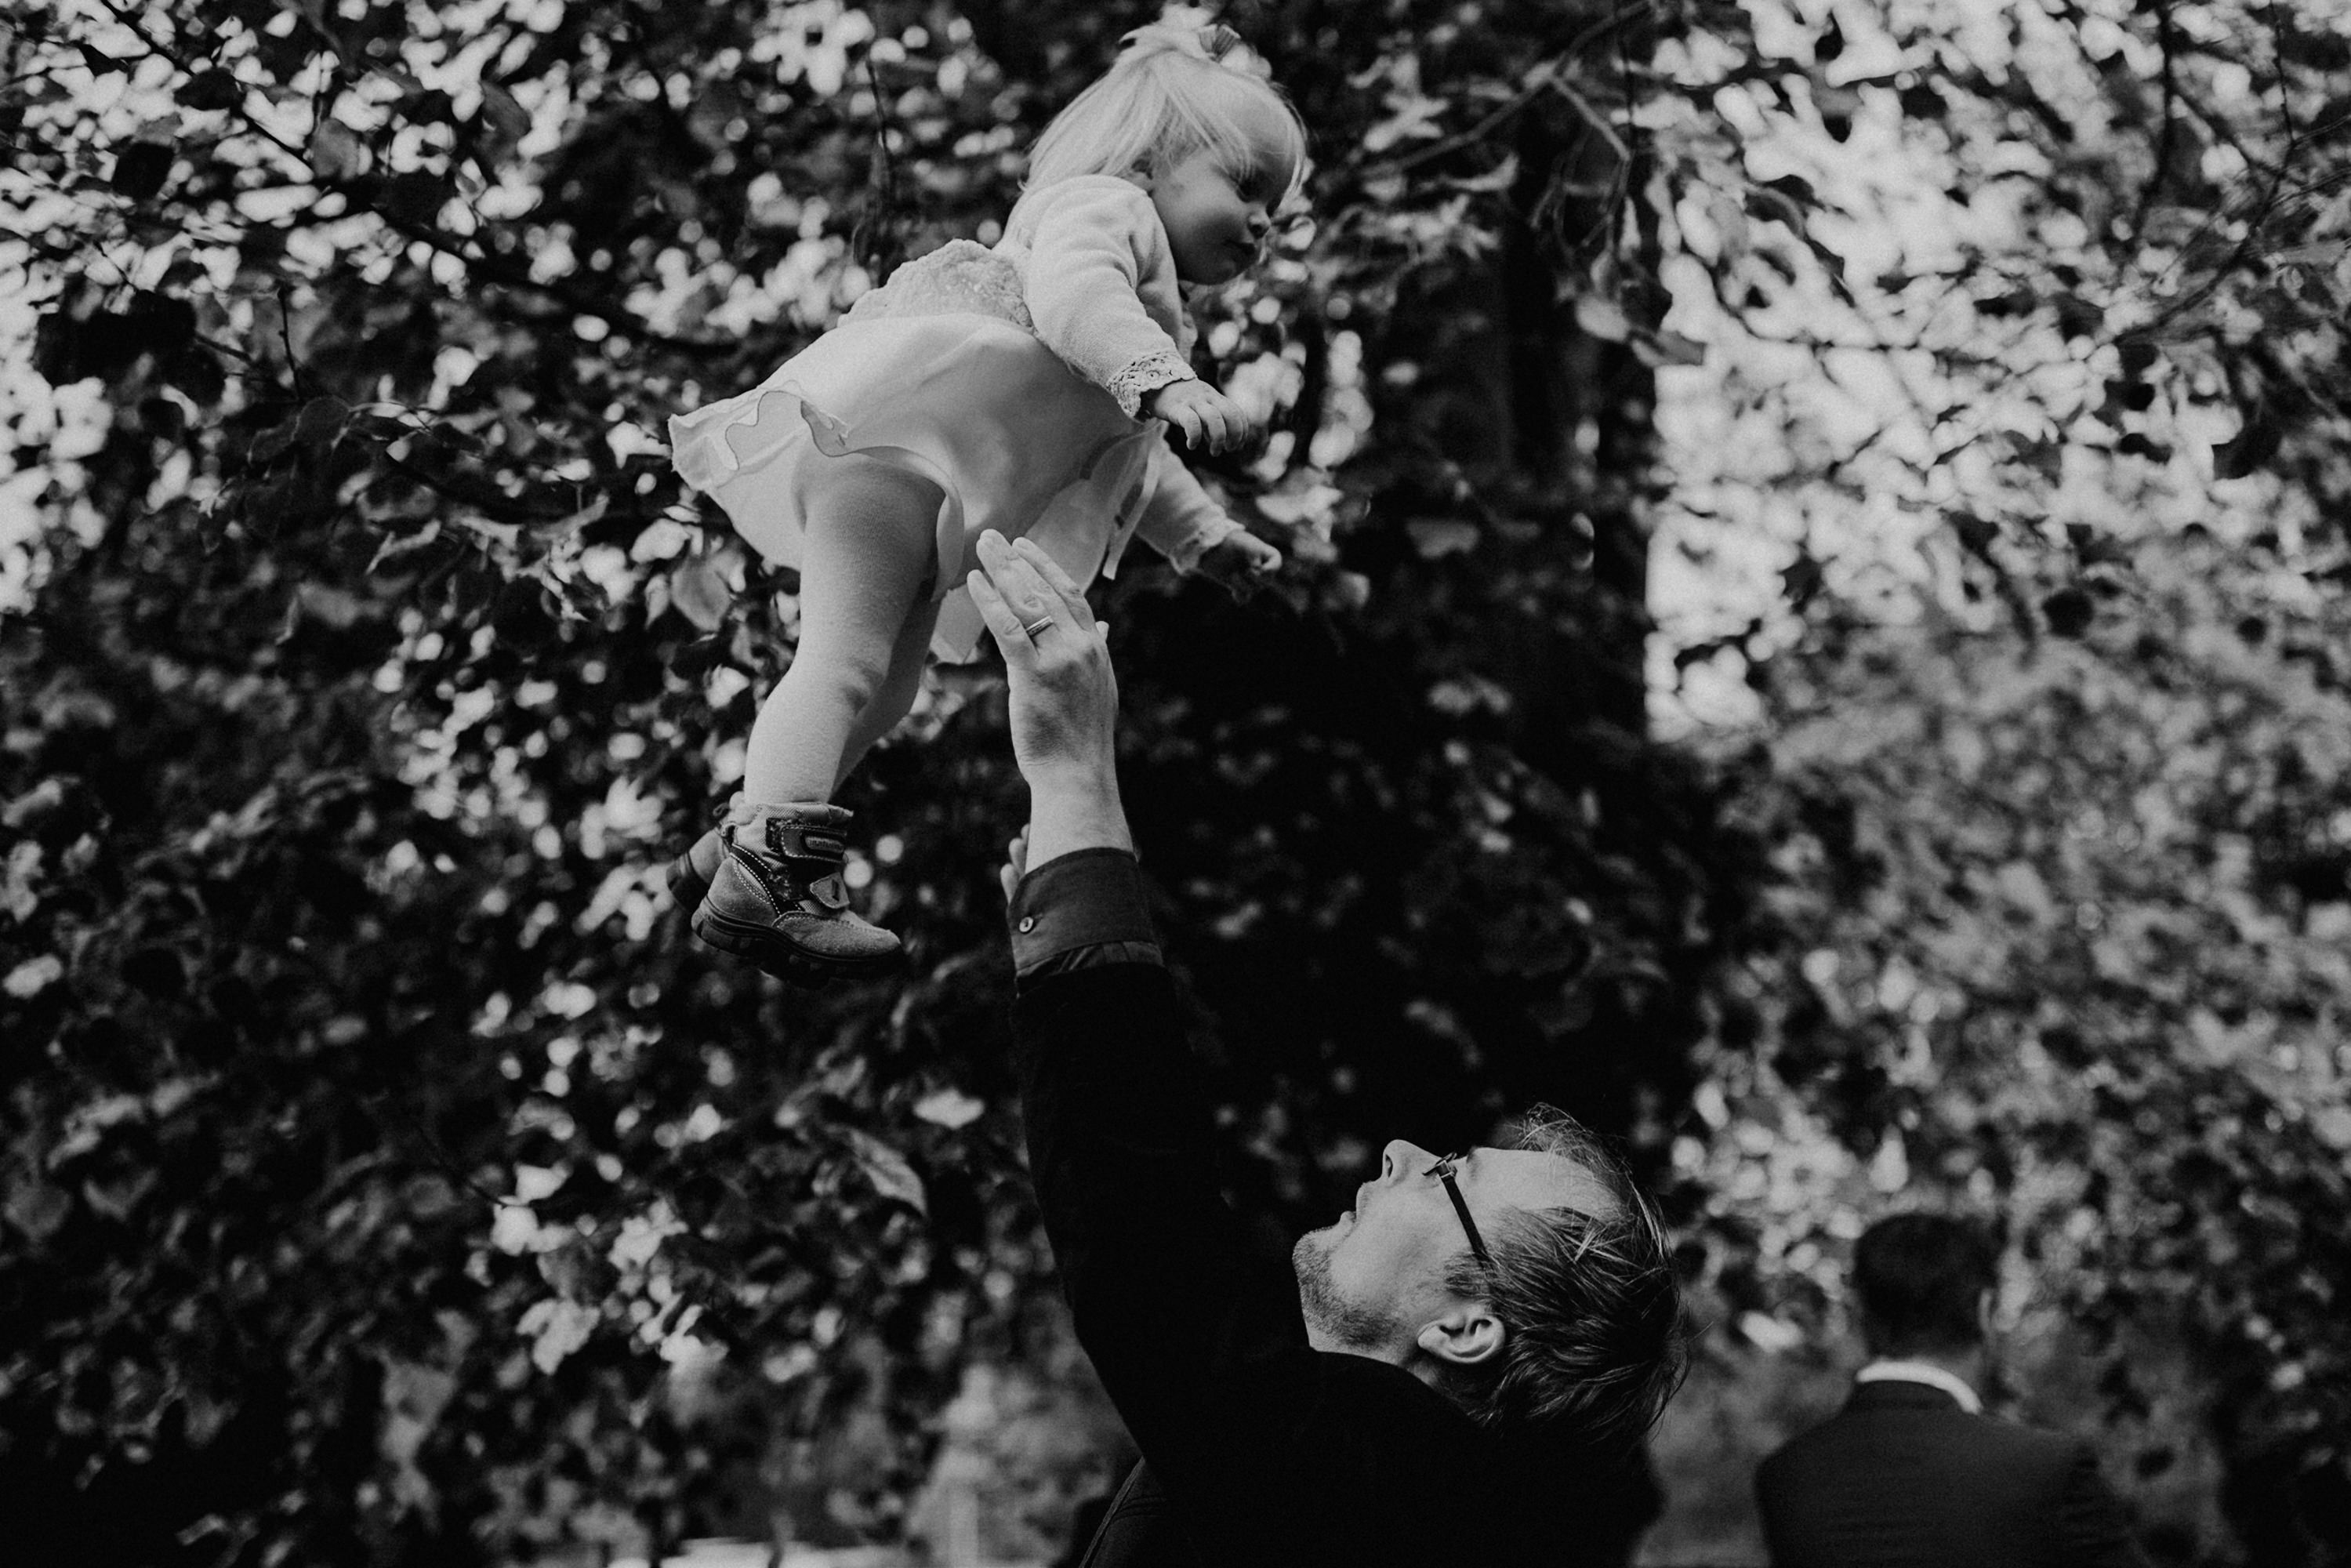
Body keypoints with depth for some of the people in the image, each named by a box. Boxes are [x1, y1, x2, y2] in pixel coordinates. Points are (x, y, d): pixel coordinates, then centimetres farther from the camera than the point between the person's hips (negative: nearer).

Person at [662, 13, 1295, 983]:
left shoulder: (1146, 313, 33)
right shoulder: (1102, 206, 1)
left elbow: (1123, 456, 42)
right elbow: (1072, 291, -22)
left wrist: (1203, 535, 38)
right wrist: (1165, 379, -34)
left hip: (941, 508, 11)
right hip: (882, 432, -11)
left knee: (884, 691, 15)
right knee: (846, 656, -21)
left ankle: (737, 851, 26)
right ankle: (764, 876, -31)